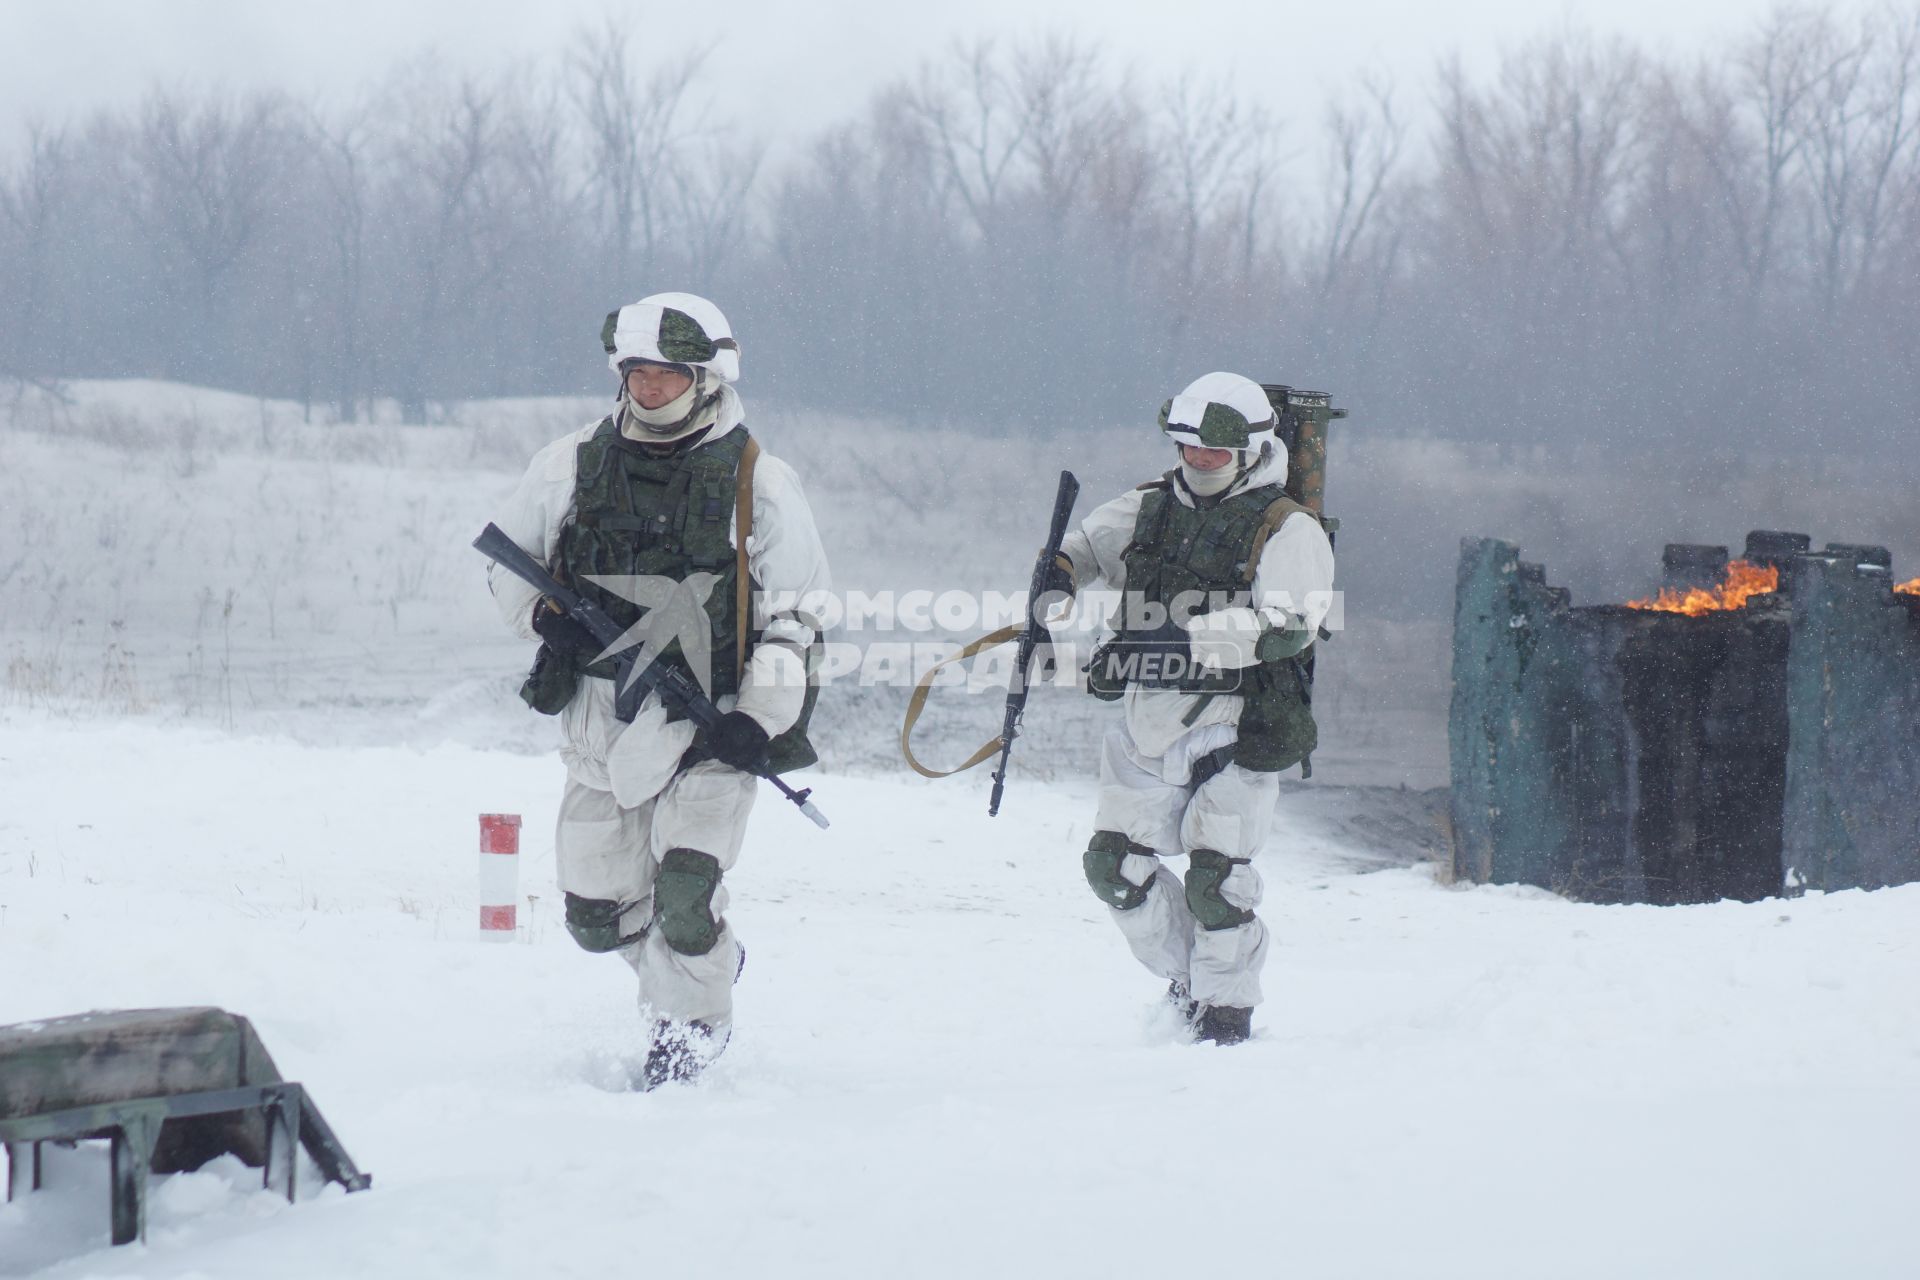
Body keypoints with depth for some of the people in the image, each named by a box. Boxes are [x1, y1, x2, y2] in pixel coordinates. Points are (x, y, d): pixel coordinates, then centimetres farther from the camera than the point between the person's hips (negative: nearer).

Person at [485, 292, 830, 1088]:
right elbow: (505, 559, 18)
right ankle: (695, 962, 33)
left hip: (709, 722, -3)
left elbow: (794, 614, 0)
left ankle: (691, 1023, 8)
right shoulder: (573, 465, 5)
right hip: (602, 716, 3)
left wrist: (759, 723, -11)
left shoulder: (758, 481, -1)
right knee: (597, 912, 3)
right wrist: (546, 620, -3)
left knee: (685, 889, -17)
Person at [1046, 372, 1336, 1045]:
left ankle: (1226, 1010, 8)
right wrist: (1058, 576, -6)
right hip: (1147, 724, 6)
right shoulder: (1152, 508, 11)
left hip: (1233, 729, -6)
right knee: (1115, 864, 6)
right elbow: (1084, 545, 20)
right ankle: (1188, 978, 26)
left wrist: (1185, 639, -29)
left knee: (1214, 876, -10)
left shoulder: (1287, 530, -7)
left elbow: (1288, 627, -20)